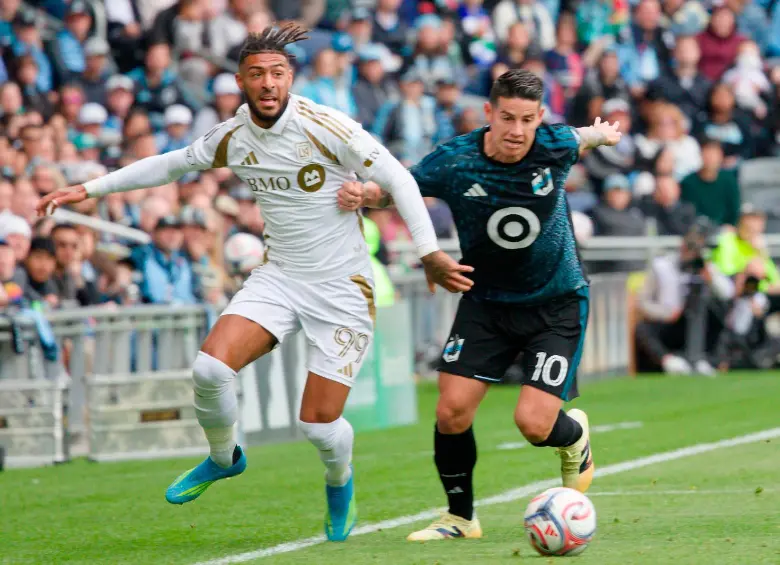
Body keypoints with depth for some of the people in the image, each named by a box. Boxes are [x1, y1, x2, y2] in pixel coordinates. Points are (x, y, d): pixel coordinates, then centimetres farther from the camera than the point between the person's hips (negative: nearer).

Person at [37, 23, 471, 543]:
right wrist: (89, 190, 16)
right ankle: (223, 458, 12)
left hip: (342, 290, -4)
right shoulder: (233, 138, -1)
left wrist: (430, 253, -17)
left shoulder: (325, 128, -17)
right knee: (210, 368, -19)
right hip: (279, 279, 4)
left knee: (319, 423, -7)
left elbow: (398, 179, -13)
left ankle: (340, 482, 30)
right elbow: (169, 165, 16)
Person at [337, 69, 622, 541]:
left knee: (533, 423, -12)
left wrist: (604, 134, 31)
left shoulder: (554, 146, -17)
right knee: (452, 410, -10)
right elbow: (397, 191, -3)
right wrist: (364, 195, -25)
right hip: (486, 302, 2)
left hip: (557, 304, -1)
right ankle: (461, 517, 13)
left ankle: (575, 437, 27)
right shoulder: (455, 161, -18)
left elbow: (583, 137, 9)